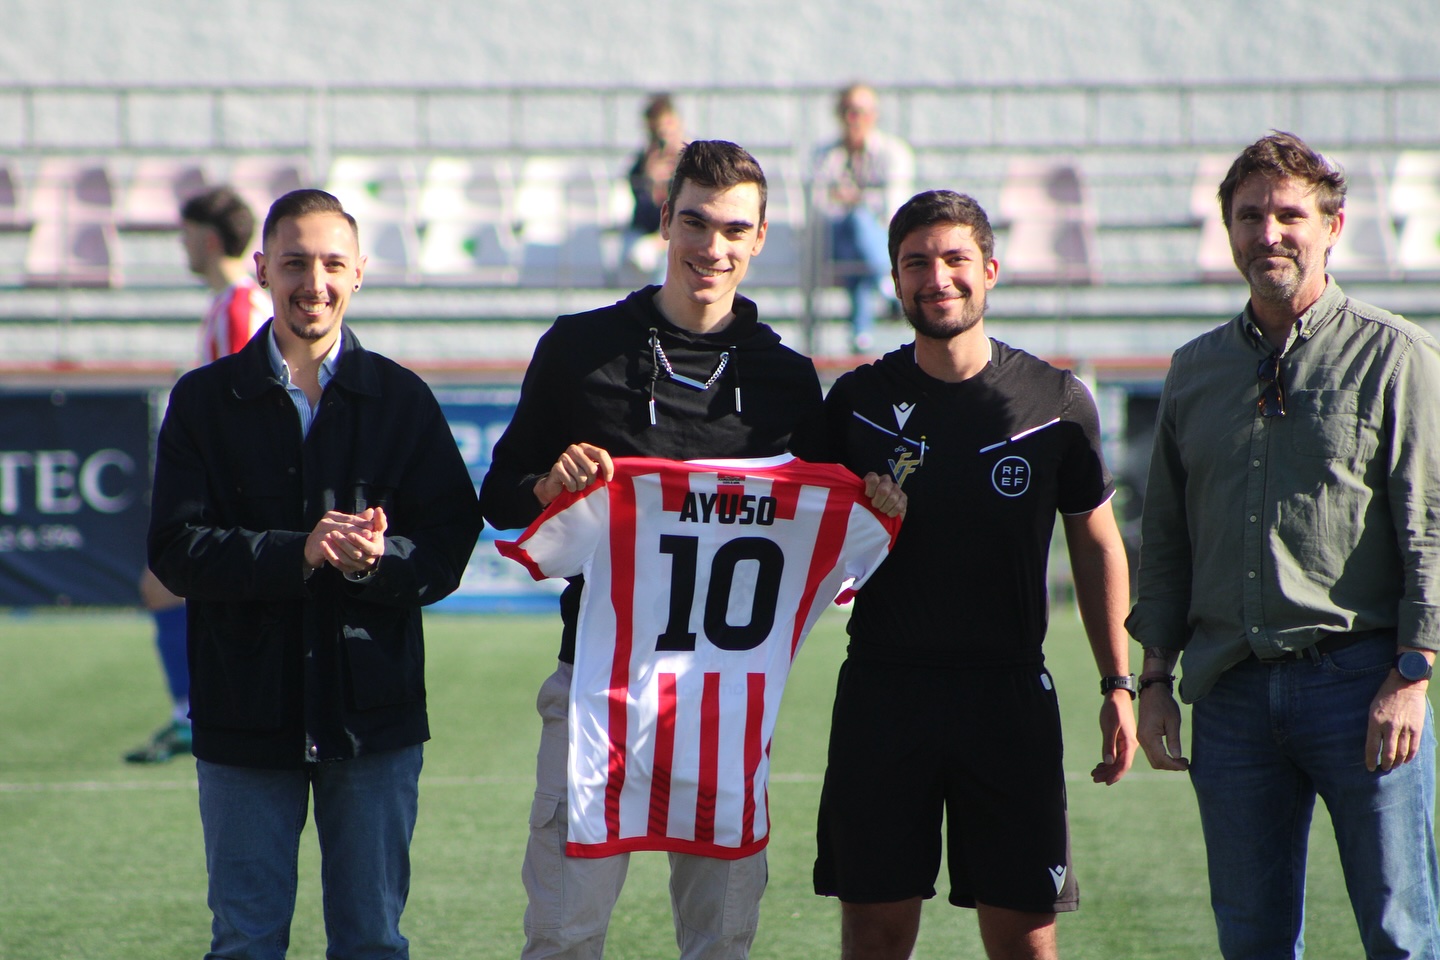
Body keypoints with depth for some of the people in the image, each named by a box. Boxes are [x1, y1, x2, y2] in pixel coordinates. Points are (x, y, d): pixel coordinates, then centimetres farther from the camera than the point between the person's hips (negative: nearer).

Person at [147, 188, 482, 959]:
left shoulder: (401, 399, 5)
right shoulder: (205, 400, 4)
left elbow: (449, 548, -1)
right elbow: (176, 549, -6)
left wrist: (378, 559, -23)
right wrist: (297, 554, -20)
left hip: (375, 718, 0)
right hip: (245, 715, 0)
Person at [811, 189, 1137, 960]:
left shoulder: (1056, 403, 3)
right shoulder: (859, 402, 5)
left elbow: (1097, 547, 11)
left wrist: (1117, 683, 5)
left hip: (1010, 694, 0)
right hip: (882, 688, 0)